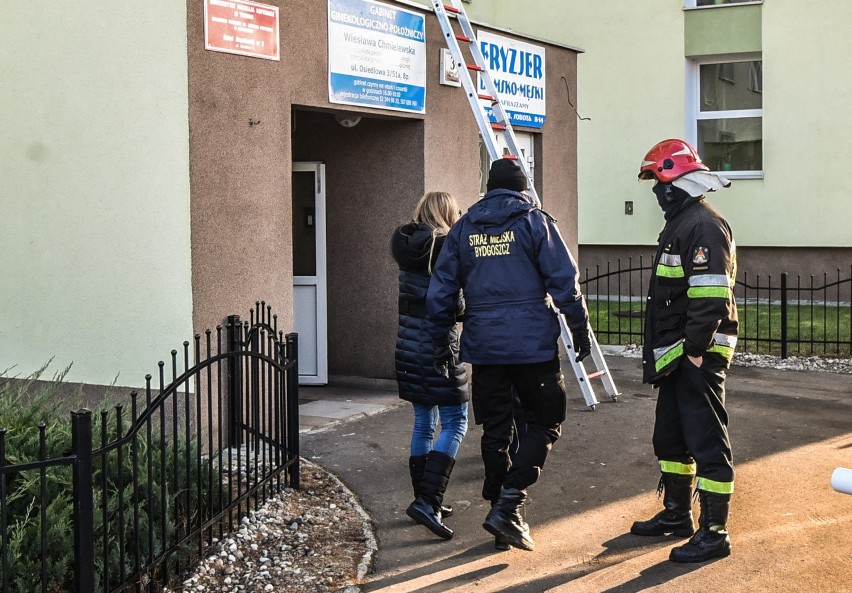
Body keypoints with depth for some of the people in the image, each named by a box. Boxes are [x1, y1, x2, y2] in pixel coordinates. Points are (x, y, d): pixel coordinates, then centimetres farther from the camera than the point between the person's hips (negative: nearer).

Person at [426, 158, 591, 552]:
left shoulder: (463, 229, 10)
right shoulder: (534, 222, 0)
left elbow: (440, 292, 9)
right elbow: (564, 282, -6)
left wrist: (441, 344, 16)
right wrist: (580, 330, 2)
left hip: (483, 346, 4)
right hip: (533, 343, -3)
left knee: (495, 430, 12)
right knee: (544, 423, 7)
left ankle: (502, 514, 18)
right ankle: (508, 505, -6)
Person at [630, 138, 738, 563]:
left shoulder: (703, 226, -16)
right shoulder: (679, 224, 17)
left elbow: (711, 297, -24)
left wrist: (694, 350, -23)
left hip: (698, 357, -11)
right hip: (676, 357, 11)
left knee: (707, 442, -5)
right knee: (670, 438, 20)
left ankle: (714, 533, 2)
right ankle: (676, 514, 34)